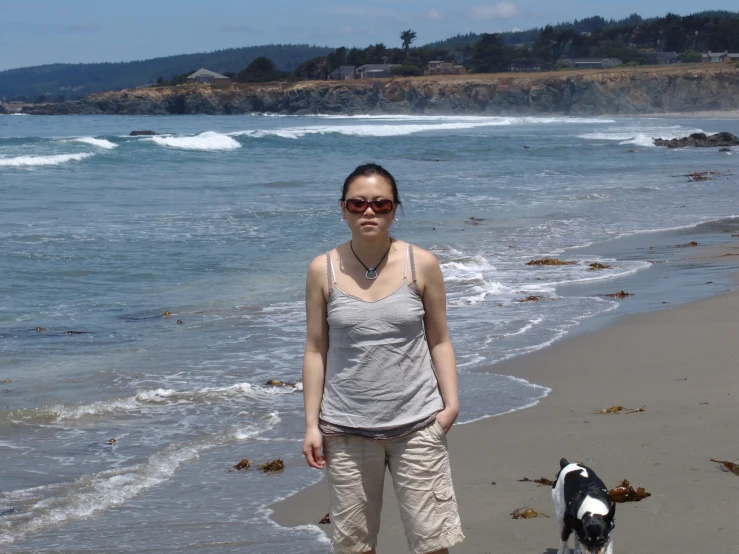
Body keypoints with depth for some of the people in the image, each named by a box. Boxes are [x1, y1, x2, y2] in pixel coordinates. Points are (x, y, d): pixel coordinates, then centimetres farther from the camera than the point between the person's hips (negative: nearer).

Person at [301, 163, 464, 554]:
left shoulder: (421, 265, -2)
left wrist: (451, 403, -8)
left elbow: (439, 341, 4)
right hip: (347, 430, 1)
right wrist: (311, 424, 0)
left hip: (417, 425, 0)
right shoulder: (323, 270, -1)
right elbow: (315, 350, 3)